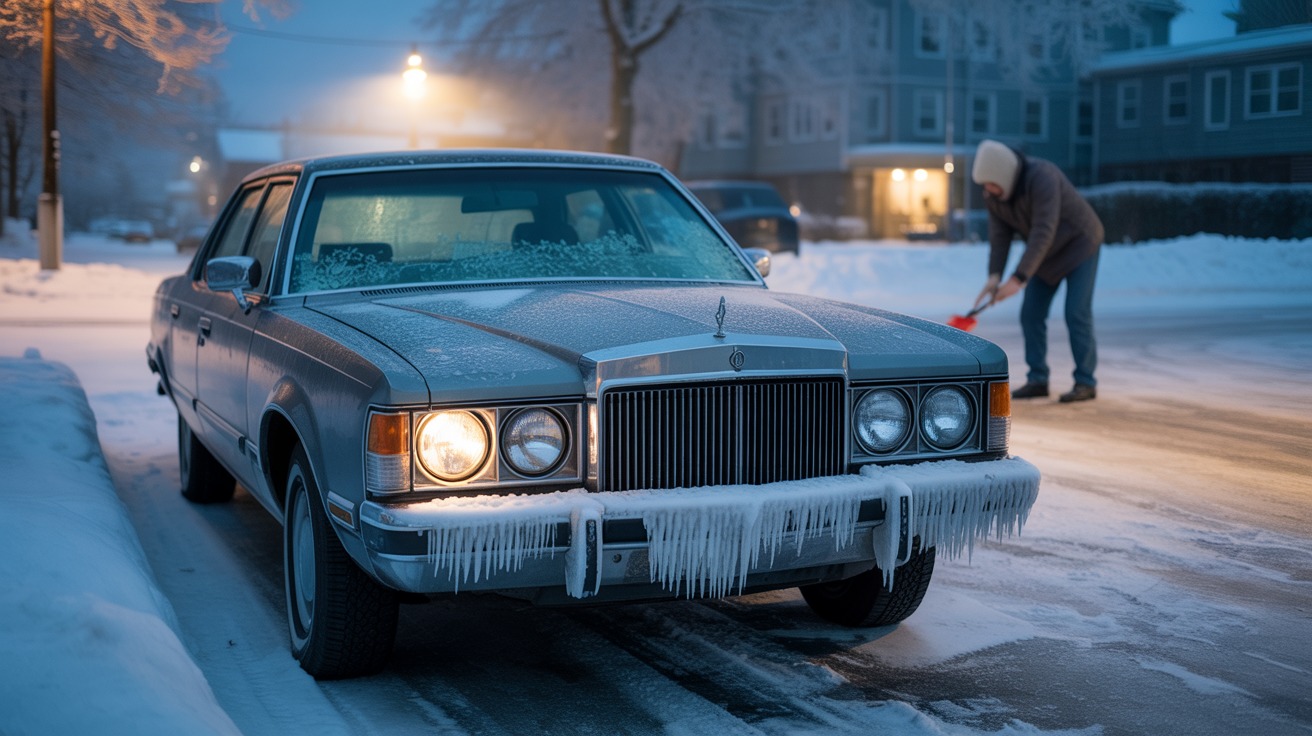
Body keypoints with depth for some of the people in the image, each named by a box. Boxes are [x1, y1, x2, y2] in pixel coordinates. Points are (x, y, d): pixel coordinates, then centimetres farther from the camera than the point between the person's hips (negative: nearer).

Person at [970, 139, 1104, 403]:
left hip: (1079, 243, -7)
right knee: (1031, 314, -1)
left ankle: (1085, 383, -4)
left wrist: (1018, 278, -42)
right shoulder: (993, 194, -11)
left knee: (1076, 314, -13)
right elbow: (999, 236, -10)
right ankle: (1037, 380, 6)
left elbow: (1043, 233, -39)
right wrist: (994, 277, -25)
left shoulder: (1041, 178, -36)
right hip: (1049, 251, 7)